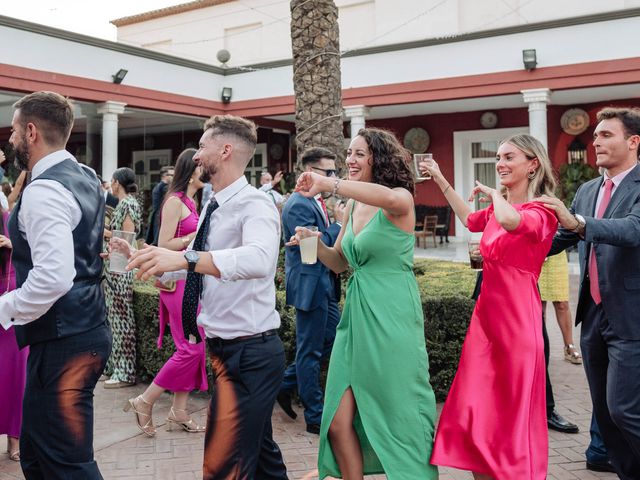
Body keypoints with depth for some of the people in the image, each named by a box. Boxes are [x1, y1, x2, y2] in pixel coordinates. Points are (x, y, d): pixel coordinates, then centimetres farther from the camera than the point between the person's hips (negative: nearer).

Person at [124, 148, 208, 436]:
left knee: (196, 348, 8)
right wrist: (199, 233, -15)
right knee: (191, 349, -9)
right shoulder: (175, 201, -10)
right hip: (178, 280, -9)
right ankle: (144, 402, 5)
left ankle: (178, 412, 17)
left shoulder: (192, 202, 16)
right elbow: (164, 245, -15)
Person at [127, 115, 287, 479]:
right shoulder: (216, 208, 12)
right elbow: (196, 265, 20)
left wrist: (185, 257, -45)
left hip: (248, 353, -10)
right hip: (228, 349, 10)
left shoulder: (255, 204, -17)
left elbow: (259, 259, -37)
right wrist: (140, 257, 15)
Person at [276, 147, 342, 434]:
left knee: (332, 340, 17)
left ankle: (285, 384, 29)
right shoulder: (299, 205, -18)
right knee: (310, 351, 2)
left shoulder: (317, 202, 12)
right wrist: (341, 223, -16)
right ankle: (315, 418, 14)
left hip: (323, 286, 10)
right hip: (309, 286, -10)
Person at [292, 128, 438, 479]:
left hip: (391, 317, -7)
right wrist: (314, 243, 0)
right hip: (356, 315, 7)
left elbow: (387, 197, -35)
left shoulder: (401, 199, -8)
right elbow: (339, 262, 19)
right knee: (338, 422, 6)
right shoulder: (353, 206, 13)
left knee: (400, 418, 5)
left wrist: (328, 184, -32)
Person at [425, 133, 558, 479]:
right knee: (475, 414, 8)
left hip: (516, 318, -7)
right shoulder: (498, 209, 13)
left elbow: (510, 220, -34)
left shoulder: (542, 211, -11)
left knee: (513, 417, 3)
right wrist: (441, 180, 30)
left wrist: (495, 193, -13)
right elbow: (468, 219, 34)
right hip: (486, 315, 7)